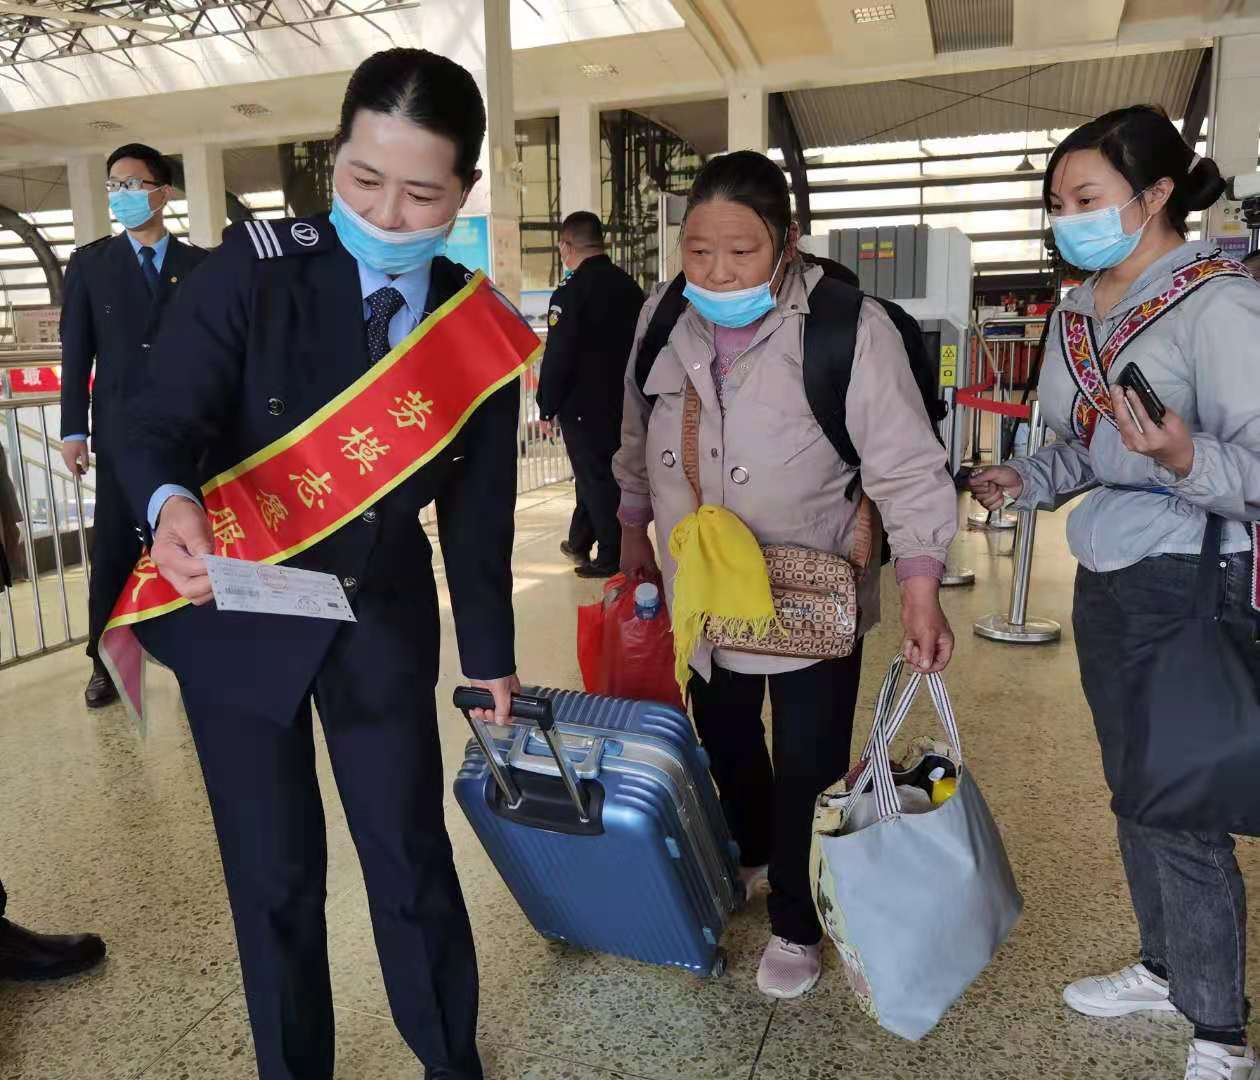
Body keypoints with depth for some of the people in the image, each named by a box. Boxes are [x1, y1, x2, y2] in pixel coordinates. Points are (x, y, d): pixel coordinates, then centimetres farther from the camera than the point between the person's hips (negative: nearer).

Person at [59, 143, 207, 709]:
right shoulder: (90, 263, 9)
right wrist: (73, 429, -1)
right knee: (112, 547, 4)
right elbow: (76, 351, 5)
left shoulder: (199, 264, 6)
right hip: (122, 429, 1)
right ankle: (106, 662, 14)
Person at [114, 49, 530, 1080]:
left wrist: (490, 651, 8)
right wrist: (172, 503, -39)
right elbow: (165, 419, -15)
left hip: (384, 624, 2)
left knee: (414, 860, 11)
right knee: (274, 875, 10)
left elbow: (479, 506, 3)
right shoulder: (255, 266, -11)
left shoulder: (485, 326, -4)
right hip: (238, 616, -1)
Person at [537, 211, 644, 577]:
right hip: (625, 402, 7)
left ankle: (613, 558, 7)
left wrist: (547, 406, -8)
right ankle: (580, 542, 34)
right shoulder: (630, 286, 5)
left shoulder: (570, 292, -17)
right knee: (601, 473, 19)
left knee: (596, 478, 2)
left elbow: (557, 357, -18)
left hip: (584, 404, -7)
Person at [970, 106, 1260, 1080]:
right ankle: (1166, 965, 40)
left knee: (1181, 810, 2)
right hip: (1107, 580, 8)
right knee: (1135, 793, 19)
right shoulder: (1076, 313, 7)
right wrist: (1025, 479, -2)